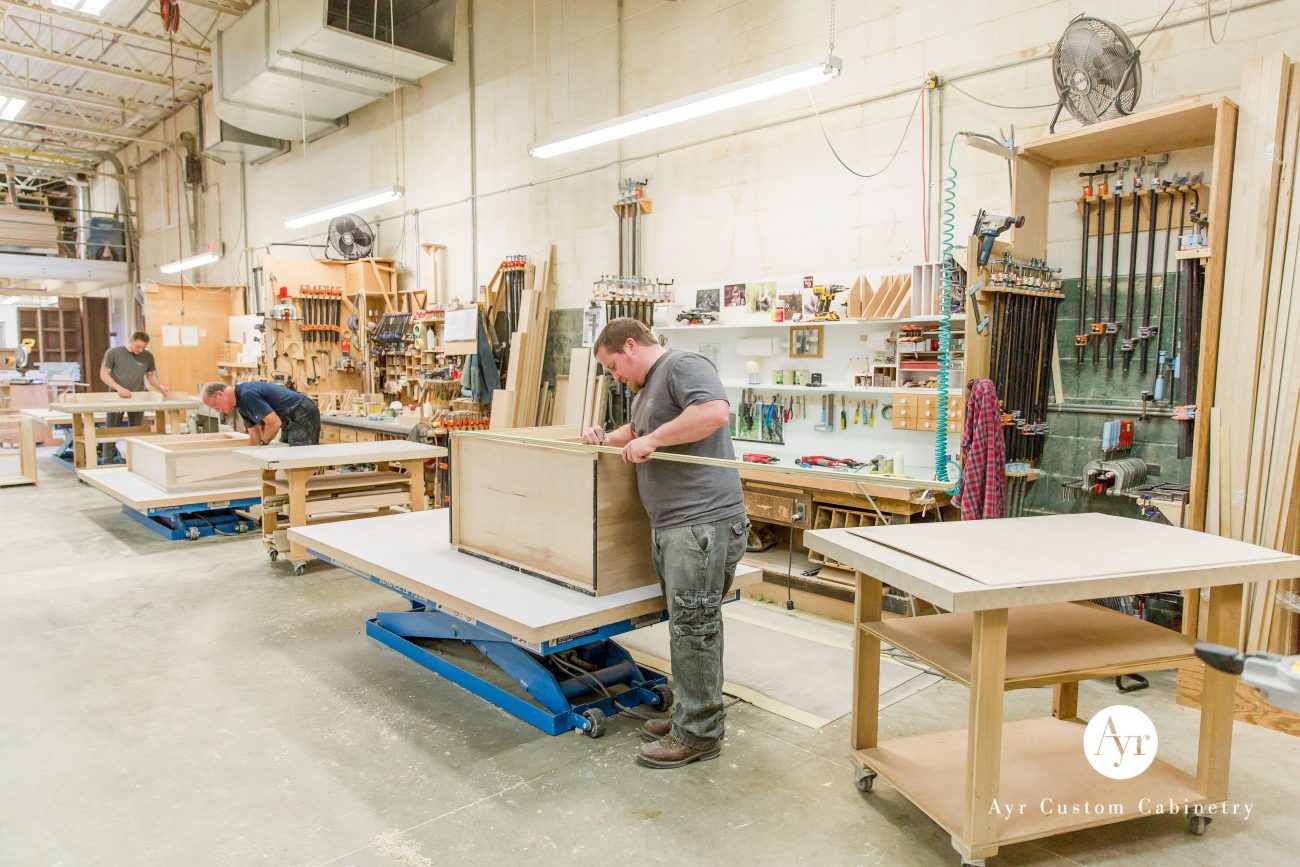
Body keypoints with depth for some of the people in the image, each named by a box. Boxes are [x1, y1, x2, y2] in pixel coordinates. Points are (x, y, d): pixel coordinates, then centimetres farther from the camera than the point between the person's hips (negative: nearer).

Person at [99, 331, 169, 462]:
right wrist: (119, 388, -19)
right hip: (117, 398, -2)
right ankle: (107, 462, 10)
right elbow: (104, 375, -4)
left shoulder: (148, 356, 0)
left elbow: (150, 376, 11)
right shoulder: (113, 353, -6)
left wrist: (160, 386, -9)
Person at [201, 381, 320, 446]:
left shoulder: (247, 395, -21)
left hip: (303, 415, -11)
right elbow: (254, 432, 14)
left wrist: (262, 445, -10)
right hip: (290, 421, 11)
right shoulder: (240, 403, 10)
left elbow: (274, 423, -24)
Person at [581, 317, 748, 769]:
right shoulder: (647, 387, 23)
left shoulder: (682, 365, -9)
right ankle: (689, 714, 28)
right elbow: (638, 430, 37)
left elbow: (715, 411, -26)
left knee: (694, 627, -2)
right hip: (671, 526, 10)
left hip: (702, 523, -10)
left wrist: (651, 440, -18)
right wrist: (607, 438, 17)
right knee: (688, 625, 16)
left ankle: (699, 734, 9)